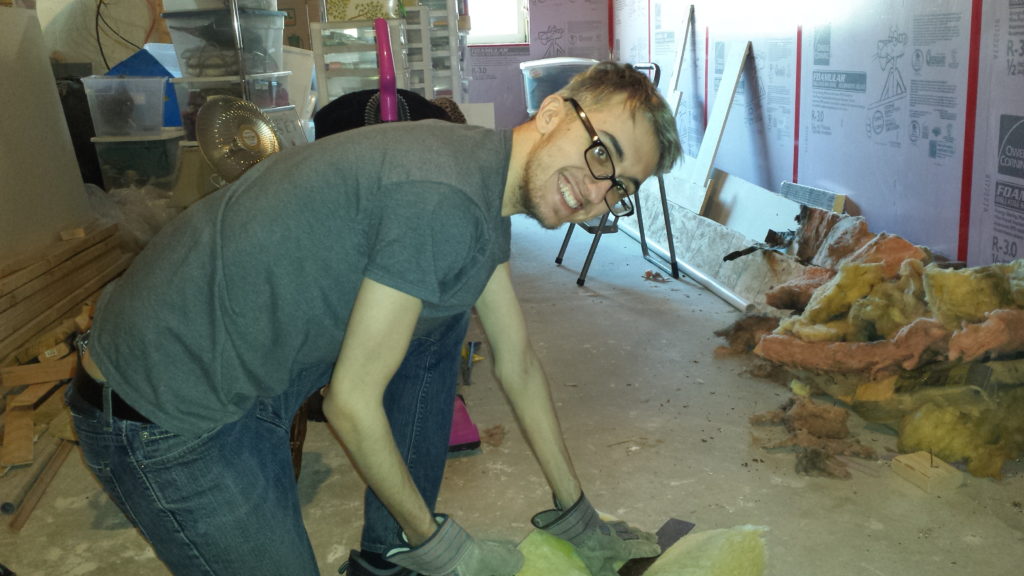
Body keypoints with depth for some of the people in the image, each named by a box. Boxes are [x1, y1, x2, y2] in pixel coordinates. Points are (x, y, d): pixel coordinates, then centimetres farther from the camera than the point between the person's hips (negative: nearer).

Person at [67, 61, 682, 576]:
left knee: (442, 313, 9)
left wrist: (576, 514, 17)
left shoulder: (489, 197, 3)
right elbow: (351, 406, -21)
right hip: (165, 411, -8)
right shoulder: (441, 198, -27)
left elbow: (518, 362, 11)